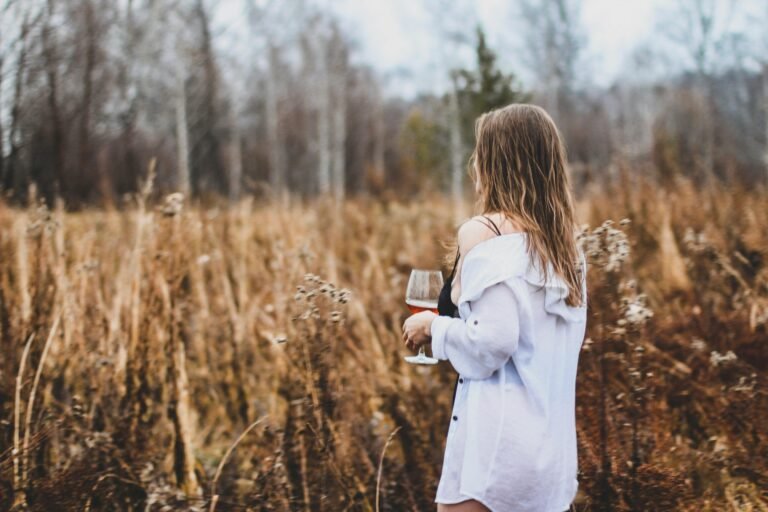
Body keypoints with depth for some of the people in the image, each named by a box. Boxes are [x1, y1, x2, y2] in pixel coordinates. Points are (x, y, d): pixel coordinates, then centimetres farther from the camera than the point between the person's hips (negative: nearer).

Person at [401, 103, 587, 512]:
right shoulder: (564, 241, 11)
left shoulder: (483, 233, -11)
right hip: (553, 441, 8)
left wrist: (432, 326, -2)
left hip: (497, 438, -8)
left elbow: (493, 341, -20)